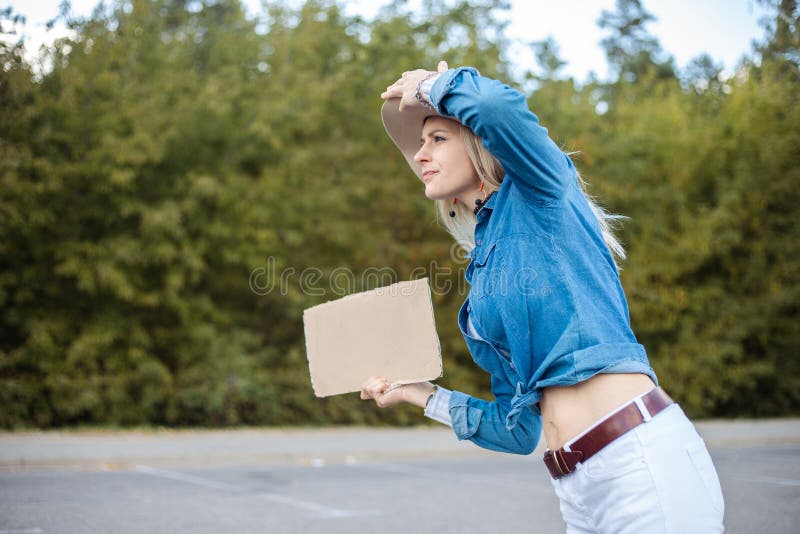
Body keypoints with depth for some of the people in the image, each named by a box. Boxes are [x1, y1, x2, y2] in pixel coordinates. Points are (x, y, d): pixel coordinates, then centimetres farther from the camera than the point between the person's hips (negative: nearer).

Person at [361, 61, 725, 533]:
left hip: (644, 459, -8)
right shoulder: (485, 266, 20)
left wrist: (429, 85, -1)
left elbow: (496, 104, -21)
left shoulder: (540, 193, 2)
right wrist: (424, 395, 20)